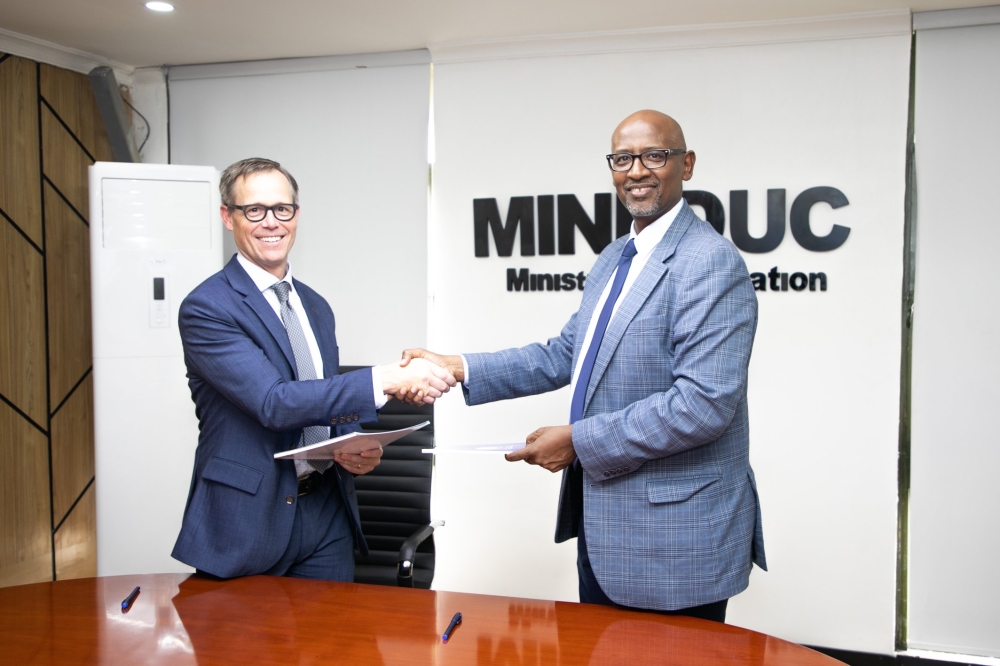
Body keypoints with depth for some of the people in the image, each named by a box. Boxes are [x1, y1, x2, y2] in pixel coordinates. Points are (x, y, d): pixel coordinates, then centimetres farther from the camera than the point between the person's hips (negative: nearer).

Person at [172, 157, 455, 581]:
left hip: (327, 515, 6)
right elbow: (274, 402, -23)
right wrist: (387, 379, -28)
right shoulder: (206, 308, -11)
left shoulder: (316, 307, 12)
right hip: (247, 520, -6)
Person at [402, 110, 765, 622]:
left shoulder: (711, 263, -18)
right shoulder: (614, 258, 12)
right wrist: (458, 368, 4)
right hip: (604, 525, 9)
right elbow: (565, 355, 14)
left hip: (675, 540, -9)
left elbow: (703, 403, -26)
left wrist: (578, 440, -20)